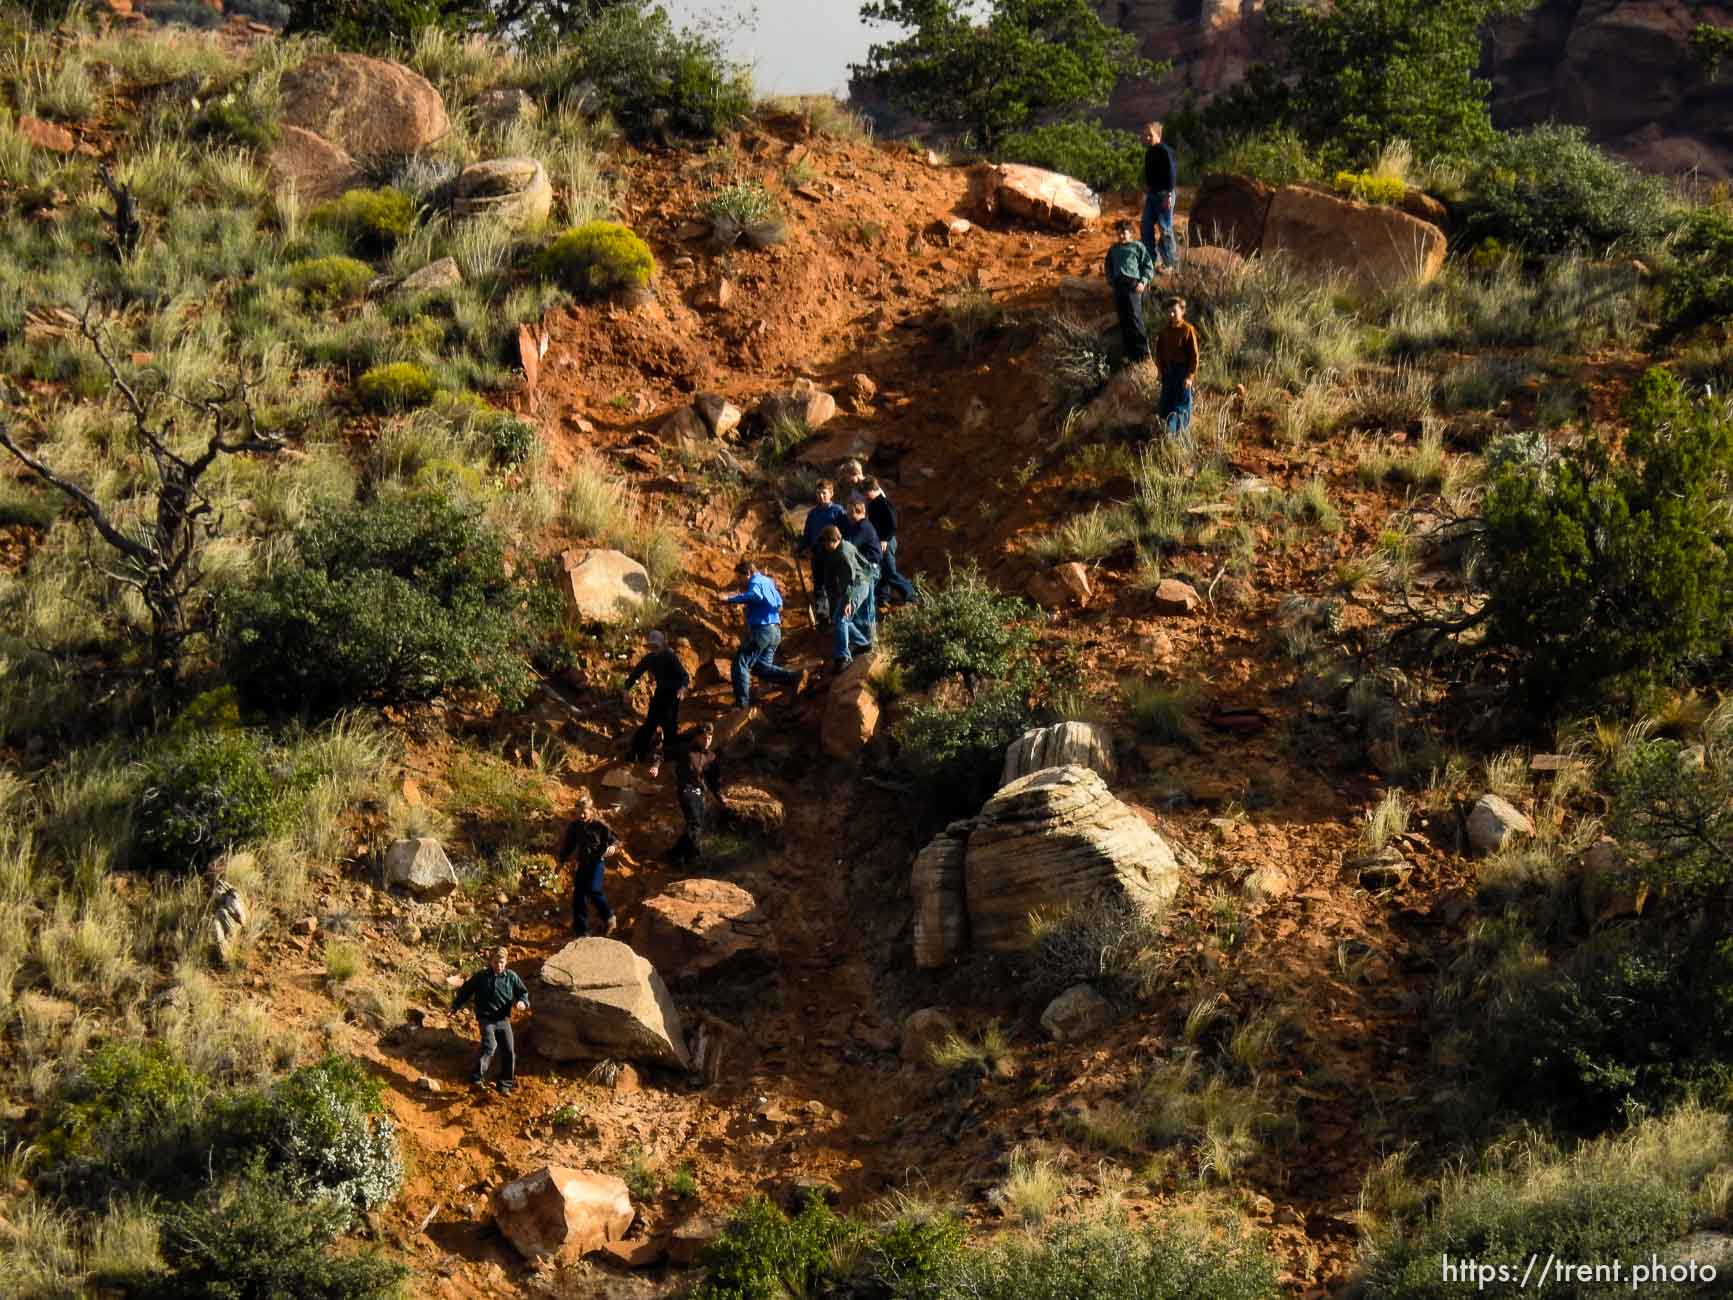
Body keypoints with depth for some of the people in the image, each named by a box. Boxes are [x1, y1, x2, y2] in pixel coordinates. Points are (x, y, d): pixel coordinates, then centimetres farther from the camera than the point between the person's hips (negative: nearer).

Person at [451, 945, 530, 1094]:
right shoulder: (480, 976, -3)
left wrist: (522, 1002, -16)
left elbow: (523, 992, 7)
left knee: (509, 1052, 2)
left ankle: (505, 1084, 18)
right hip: (486, 1019, -3)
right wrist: (455, 1007, 12)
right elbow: (465, 991, 9)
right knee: (489, 1047, -26)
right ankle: (477, 1078, -24)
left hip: (503, 1020, 3)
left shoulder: (511, 977, 1)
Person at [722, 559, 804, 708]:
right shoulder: (768, 581, 19)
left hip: (761, 629, -9)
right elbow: (779, 602, 32)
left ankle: (741, 702, -5)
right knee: (761, 667, 15)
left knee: (740, 663, -2)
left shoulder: (755, 582, -11)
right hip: (775, 631, 9)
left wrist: (730, 599, -37)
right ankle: (794, 677, 1)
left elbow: (755, 596, -35)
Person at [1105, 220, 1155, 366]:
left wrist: (1143, 282, -7)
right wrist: (1110, 280, 17)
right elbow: (1109, 267, 35)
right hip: (1118, 285, 5)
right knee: (1123, 321, 0)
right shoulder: (1113, 250, 25)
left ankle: (1143, 352, -16)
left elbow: (1149, 266, 6)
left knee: (1134, 317, -17)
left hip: (1133, 284, -5)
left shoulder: (1138, 247, 10)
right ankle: (1130, 353, 3)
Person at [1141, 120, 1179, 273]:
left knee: (1165, 228, -4)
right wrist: (1145, 193, 22)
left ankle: (1169, 262, 3)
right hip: (1151, 194, 9)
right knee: (1146, 226, 10)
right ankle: (1152, 259, 20)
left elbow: (1172, 174, -20)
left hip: (1163, 194, -9)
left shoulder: (1165, 151, -16)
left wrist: (1168, 196, -22)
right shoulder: (1149, 152, 11)